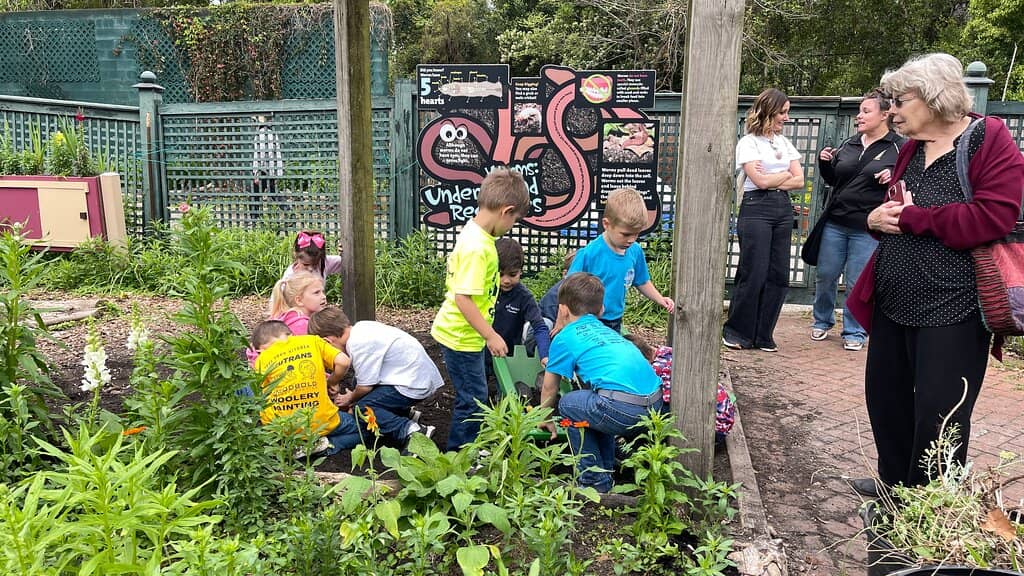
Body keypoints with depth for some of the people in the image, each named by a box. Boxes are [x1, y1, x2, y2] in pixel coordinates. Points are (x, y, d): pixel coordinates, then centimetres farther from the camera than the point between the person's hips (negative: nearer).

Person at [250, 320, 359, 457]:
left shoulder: (262, 359, 5)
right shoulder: (312, 341, 5)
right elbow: (343, 362, -6)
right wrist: (331, 382, 12)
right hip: (320, 424, -1)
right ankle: (322, 445, -3)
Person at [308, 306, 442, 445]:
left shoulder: (358, 344, -20)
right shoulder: (361, 327, 6)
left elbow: (365, 386, -12)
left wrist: (350, 399, 8)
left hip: (413, 385, -10)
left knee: (362, 409, -10)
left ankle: (409, 430, -20)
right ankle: (405, 414, 15)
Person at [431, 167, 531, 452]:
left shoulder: (475, 233, 4)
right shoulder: (478, 246, -26)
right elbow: (463, 297, -28)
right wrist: (491, 335, -22)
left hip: (465, 334, 10)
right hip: (461, 337, -10)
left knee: (472, 395, 21)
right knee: (472, 397, 4)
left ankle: (467, 448, 36)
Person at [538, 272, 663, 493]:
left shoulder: (564, 338, 11)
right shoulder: (607, 330, 28)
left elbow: (549, 388, 21)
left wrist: (546, 419, 40)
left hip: (624, 409, -7)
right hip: (655, 404, 7)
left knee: (569, 404, 17)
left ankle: (595, 481, 17)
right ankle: (606, 470, 36)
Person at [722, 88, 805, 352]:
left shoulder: (785, 143, 17)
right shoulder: (748, 142, 0)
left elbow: (799, 181, 8)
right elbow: (760, 180, -11)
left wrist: (771, 180, -5)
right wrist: (787, 174, 4)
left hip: (783, 209, 6)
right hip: (756, 208, -6)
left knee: (778, 275, 2)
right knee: (753, 274, -8)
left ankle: (763, 336, 10)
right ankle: (736, 333, 6)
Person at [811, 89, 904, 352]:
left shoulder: (898, 148, -3)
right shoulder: (848, 145, 11)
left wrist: (895, 177, -20)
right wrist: (825, 162, 2)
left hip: (868, 229, -4)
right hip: (835, 223, 5)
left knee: (858, 283, 2)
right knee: (825, 275, 10)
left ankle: (854, 332, 17)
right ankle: (822, 322, 30)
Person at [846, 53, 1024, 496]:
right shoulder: (912, 149, 13)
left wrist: (913, 217, -17)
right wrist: (878, 218, -3)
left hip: (951, 310, -8)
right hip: (893, 304, 8)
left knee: (937, 414, 1)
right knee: (885, 396, 17)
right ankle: (895, 484, 38)